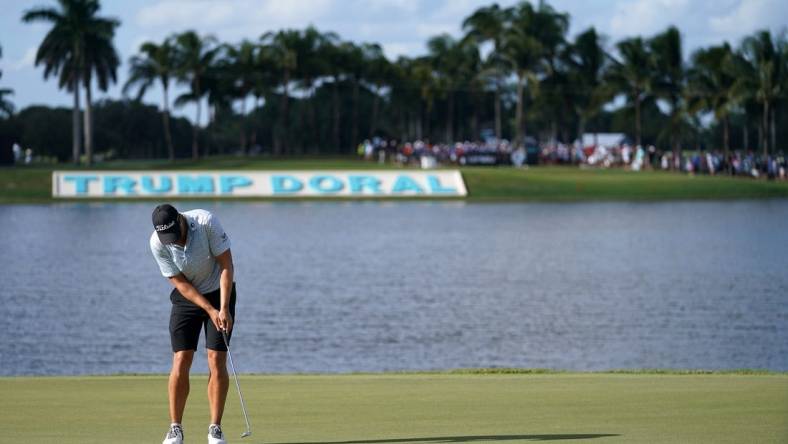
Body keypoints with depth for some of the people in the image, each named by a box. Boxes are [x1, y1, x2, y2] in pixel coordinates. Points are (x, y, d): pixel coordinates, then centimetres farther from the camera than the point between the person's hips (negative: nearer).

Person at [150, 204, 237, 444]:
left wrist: (224, 309, -23)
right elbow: (180, 283, -13)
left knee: (217, 360, -8)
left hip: (219, 292, -1)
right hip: (186, 297, 1)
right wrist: (210, 310, -20)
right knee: (181, 361, -8)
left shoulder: (206, 222, -25)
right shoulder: (157, 243, -19)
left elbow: (226, 265, -19)